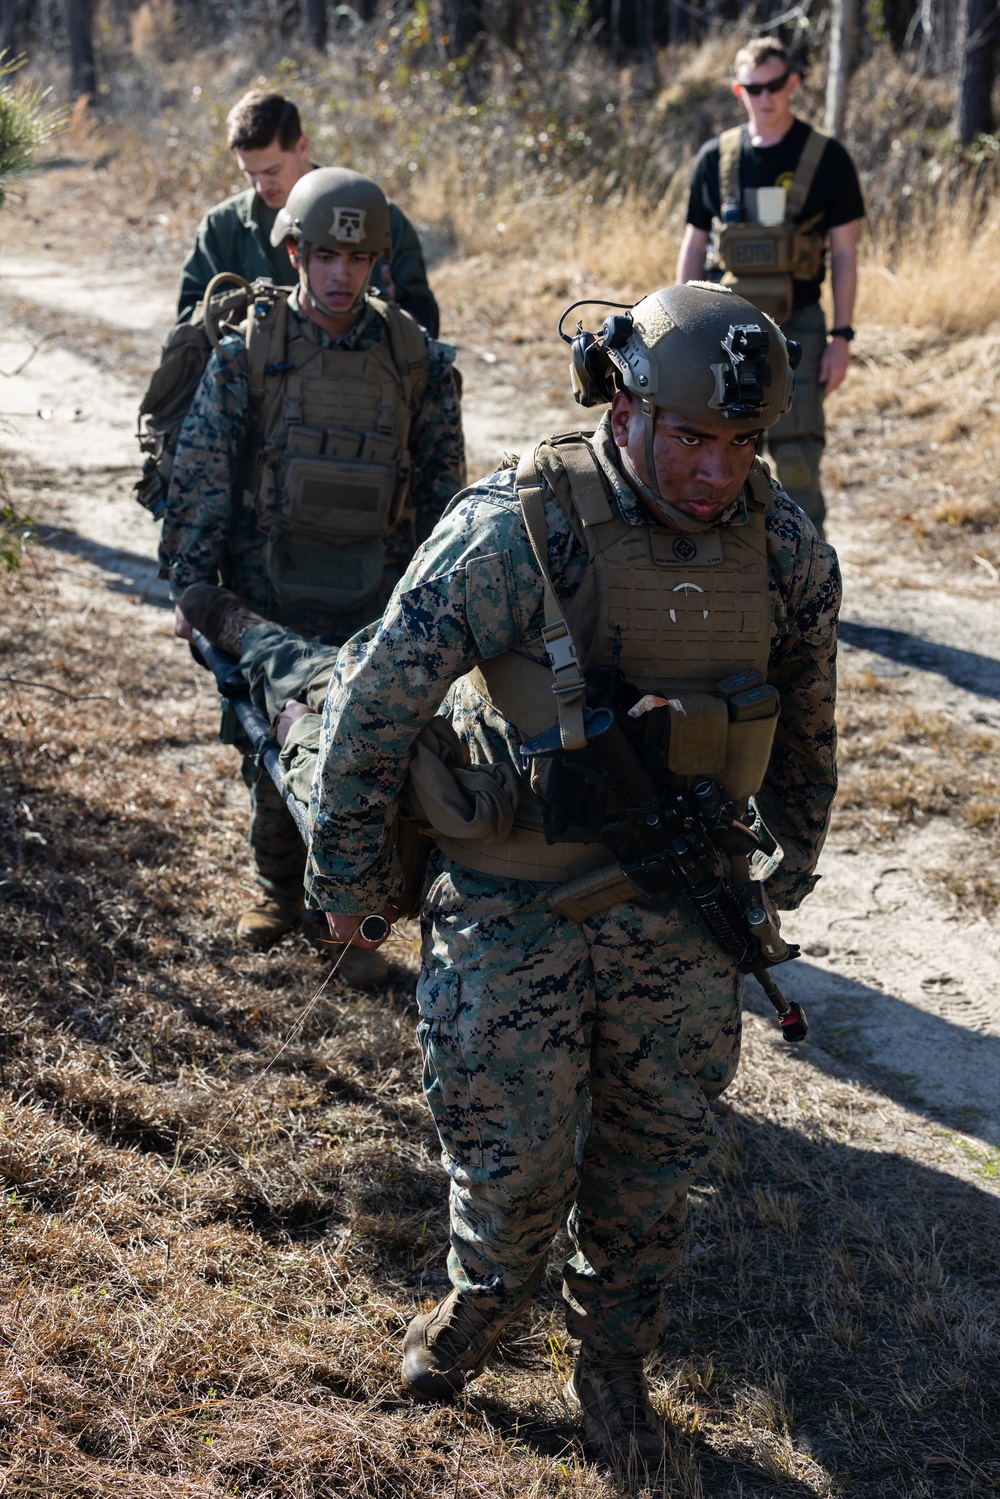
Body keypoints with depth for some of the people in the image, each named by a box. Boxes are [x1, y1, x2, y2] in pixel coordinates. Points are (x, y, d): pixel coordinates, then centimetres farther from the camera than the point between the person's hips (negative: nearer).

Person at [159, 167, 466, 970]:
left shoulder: (415, 357, -2)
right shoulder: (248, 353, -6)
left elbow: (441, 482, 6)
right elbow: (202, 477, -4)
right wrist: (190, 589, -7)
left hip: (375, 601, 0)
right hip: (269, 595, 0)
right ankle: (280, 889, 29)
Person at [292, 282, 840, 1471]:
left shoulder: (783, 548, -8)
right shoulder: (514, 534, -23)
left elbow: (805, 715, 12)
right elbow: (372, 703, -15)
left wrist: (797, 856, 23)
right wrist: (348, 879, -5)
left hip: (681, 918, 4)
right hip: (516, 915, -3)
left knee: (656, 1155, 15)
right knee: (513, 1153, 10)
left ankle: (613, 1359, 40)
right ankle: (485, 1297, 43)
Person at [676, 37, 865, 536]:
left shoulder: (826, 158, -1)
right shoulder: (716, 157, 5)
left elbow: (845, 254, -1)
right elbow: (694, 245, 11)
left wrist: (842, 337, -7)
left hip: (798, 326, -2)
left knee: (796, 453, -10)